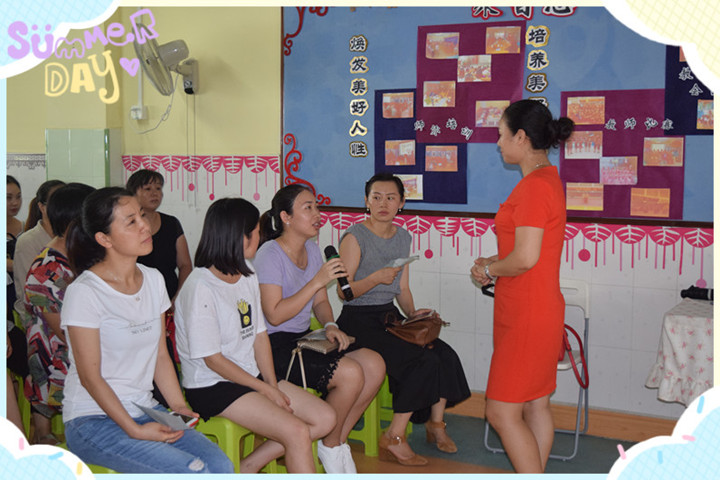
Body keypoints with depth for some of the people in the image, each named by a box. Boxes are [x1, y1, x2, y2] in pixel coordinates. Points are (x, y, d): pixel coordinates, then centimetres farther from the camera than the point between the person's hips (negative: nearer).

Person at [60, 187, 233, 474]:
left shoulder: (153, 280, 8)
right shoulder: (84, 292, -14)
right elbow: (90, 377, -13)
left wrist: (179, 406, -2)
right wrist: (135, 431, -17)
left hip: (144, 409, 6)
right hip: (94, 419, -6)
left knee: (221, 465, -17)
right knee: (194, 471, -24)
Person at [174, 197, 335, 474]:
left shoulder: (248, 278, 7)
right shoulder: (201, 288, -18)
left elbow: (260, 336, 8)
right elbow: (213, 359, -16)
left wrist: (273, 386, -5)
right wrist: (266, 389, -13)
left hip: (252, 375, 9)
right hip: (212, 386, -9)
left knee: (325, 419, -1)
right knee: (297, 432, -22)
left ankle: (248, 468, 6)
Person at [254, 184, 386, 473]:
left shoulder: (311, 250, 10)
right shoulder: (270, 255, -15)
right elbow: (275, 315, -22)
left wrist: (330, 325, -6)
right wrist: (317, 281, -24)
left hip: (304, 339, 8)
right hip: (274, 347, -8)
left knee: (375, 365, -9)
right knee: (351, 373, -24)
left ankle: (338, 441, 5)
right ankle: (330, 447, 0)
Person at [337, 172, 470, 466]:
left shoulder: (403, 237, 13)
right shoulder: (355, 237, -8)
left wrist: (413, 313, 0)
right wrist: (375, 278, -25)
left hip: (391, 315, 7)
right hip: (359, 320, -7)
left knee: (445, 355, -14)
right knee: (425, 361, -24)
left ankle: (435, 422, 7)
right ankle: (393, 439, -13)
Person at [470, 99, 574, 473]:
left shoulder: (534, 185, -19)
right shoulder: (548, 178, 13)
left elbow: (525, 258, -25)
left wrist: (489, 270, -8)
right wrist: (494, 263, 9)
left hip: (527, 316, -10)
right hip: (539, 310, 10)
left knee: (502, 413, -3)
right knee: (535, 405, 16)